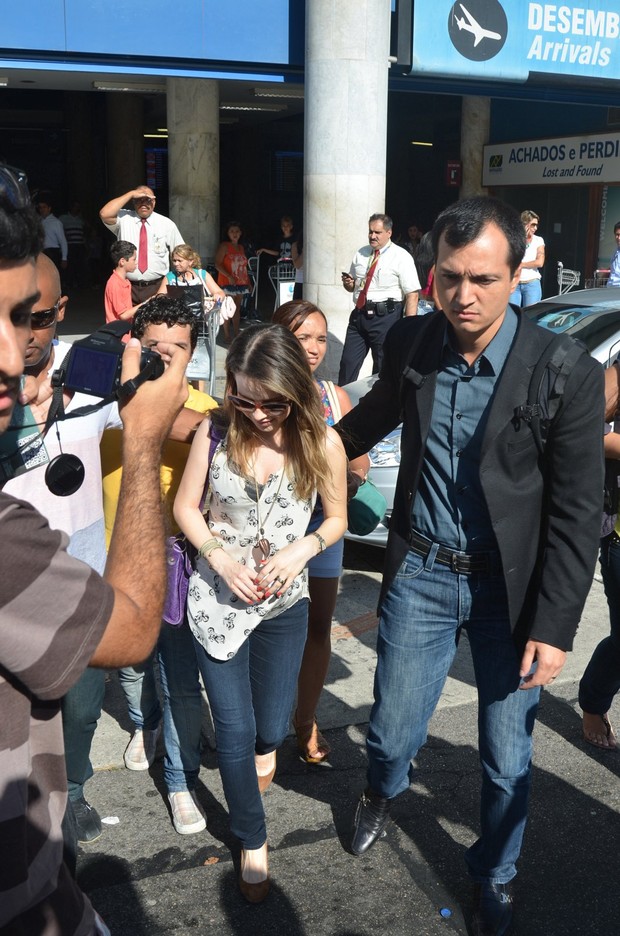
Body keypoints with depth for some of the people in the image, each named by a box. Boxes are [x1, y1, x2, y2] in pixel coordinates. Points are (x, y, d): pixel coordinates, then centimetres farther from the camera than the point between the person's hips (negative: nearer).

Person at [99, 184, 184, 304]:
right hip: (129, 286, 0)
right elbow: (105, 214, -16)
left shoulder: (166, 224, 4)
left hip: (157, 287, 0)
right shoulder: (123, 219, 3)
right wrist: (130, 194, -14)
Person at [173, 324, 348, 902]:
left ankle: (262, 747, 57)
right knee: (235, 730, 3)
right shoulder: (216, 432, -12)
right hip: (218, 601, -1)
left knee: (270, 728, 15)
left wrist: (300, 550, -16)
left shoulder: (322, 445, -12)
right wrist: (221, 557, -16)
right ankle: (253, 842, 28)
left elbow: (336, 518, 2)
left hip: (284, 604, 1)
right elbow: (186, 506, -1)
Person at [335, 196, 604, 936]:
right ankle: (382, 790, 51)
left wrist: (554, 627, -12)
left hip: (509, 588, -2)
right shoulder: (409, 342, -7)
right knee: (393, 731, 14)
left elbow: (576, 514, -12)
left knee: (506, 758, 12)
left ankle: (494, 874, 42)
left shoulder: (567, 374, -18)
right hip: (420, 571, 2)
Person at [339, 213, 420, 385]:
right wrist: (348, 283, -2)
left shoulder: (401, 257, -7)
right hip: (359, 314, 5)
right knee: (348, 363, 6)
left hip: (385, 317, -5)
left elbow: (412, 294, -12)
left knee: (383, 368, 6)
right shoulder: (361, 254, 12)